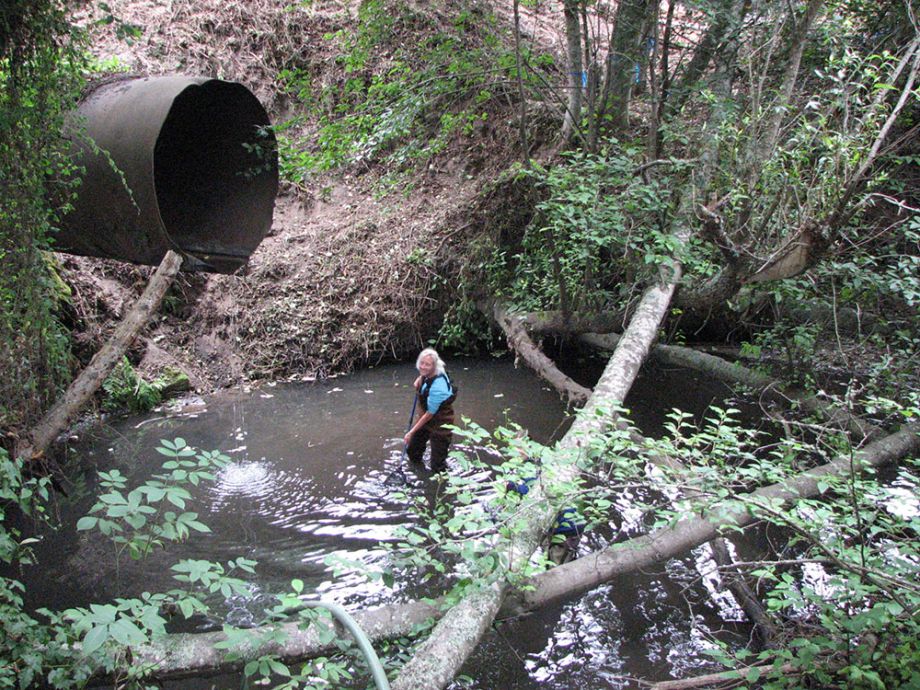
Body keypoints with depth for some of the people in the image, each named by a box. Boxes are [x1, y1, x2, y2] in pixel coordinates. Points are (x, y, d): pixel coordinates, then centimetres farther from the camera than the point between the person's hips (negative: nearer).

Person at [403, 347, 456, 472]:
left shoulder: (437, 387, -35)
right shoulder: (428, 374, -12)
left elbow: (430, 414, -25)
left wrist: (412, 432, -16)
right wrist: (420, 379, -1)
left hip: (440, 424, -8)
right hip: (425, 419, 8)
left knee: (437, 467, 1)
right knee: (411, 451, 20)